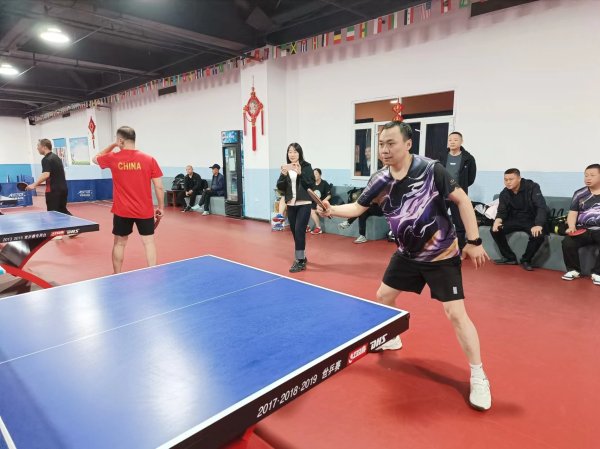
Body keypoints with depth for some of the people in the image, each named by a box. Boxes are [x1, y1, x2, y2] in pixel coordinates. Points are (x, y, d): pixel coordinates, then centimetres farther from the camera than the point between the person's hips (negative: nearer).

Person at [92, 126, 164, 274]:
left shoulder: (113, 158, -3)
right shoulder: (149, 159, -7)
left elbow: (95, 158, 22)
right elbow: (159, 187, -6)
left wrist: (112, 145, 19)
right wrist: (160, 207, 5)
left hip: (121, 211, 2)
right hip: (145, 210, -1)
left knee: (119, 243, 15)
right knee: (149, 242, 4)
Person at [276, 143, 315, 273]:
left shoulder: (306, 166, -4)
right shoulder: (285, 168, 8)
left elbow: (311, 185, -10)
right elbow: (280, 187, 5)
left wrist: (300, 173, -20)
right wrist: (284, 175, -13)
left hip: (304, 204, -5)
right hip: (291, 205, 5)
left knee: (299, 231, -10)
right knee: (295, 232, 11)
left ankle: (300, 261, -3)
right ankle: (302, 257, 27)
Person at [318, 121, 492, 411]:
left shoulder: (430, 169, -22)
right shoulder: (380, 180, -8)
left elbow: (462, 199, -15)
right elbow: (358, 207, 0)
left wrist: (474, 241, -17)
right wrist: (333, 210, -19)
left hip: (442, 255, -5)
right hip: (407, 254, 6)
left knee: (455, 313, -9)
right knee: (383, 296, 15)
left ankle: (478, 378, 11)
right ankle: (391, 338, 45)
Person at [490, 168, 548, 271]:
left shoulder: (532, 187, -16)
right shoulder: (504, 193, -2)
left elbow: (542, 207, -25)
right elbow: (502, 211, -3)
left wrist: (538, 225, -41)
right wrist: (497, 220, -29)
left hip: (532, 220, -4)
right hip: (514, 220, 4)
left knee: (539, 235, -34)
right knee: (495, 230, -18)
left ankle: (526, 260, -6)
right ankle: (510, 258, -1)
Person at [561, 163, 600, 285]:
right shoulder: (580, 194, 11)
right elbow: (573, 213, 8)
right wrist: (572, 227, -12)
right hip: (583, 229, 2)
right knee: (567, 243, -26)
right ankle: (574, 270, -3)